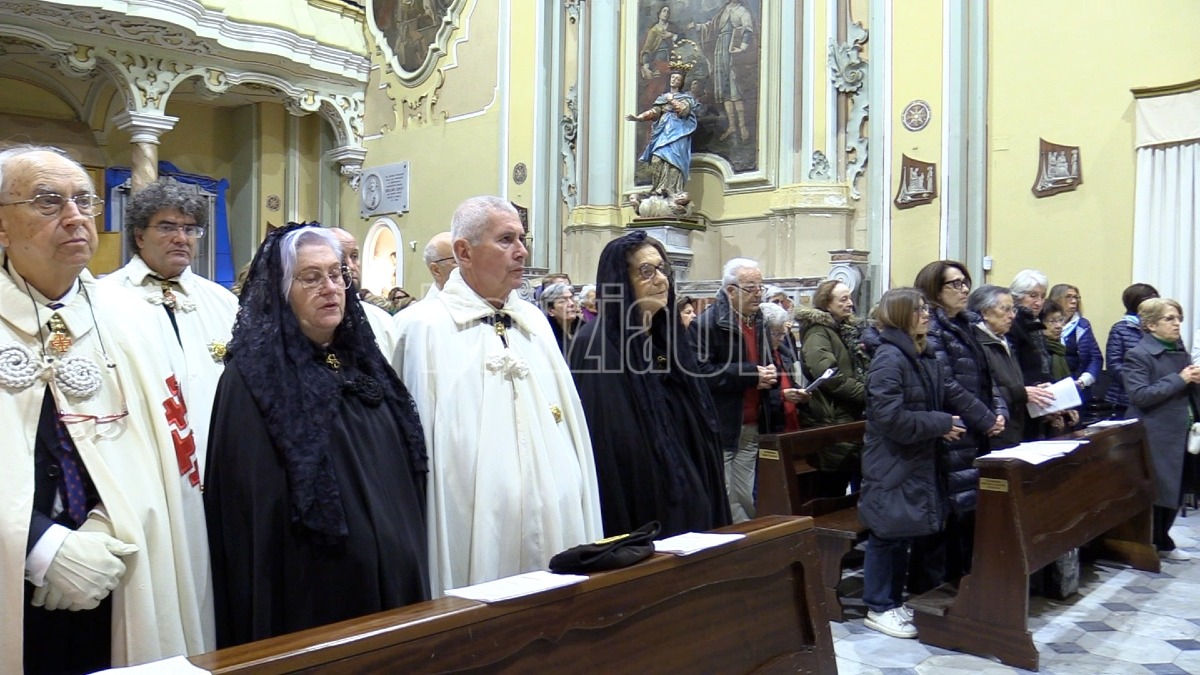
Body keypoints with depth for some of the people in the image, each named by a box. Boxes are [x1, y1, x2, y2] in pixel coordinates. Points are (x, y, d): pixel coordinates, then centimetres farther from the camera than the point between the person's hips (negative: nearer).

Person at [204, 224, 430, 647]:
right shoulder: (252, 376, -10)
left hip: (392, 579, 7)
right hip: (312, 593, -6)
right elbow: (252, 506, -12)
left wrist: (410, 561, 14)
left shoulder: (363, 361, 10)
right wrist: (263, 624, -12)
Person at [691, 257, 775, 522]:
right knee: (723, 500, -1)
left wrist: (769, 375, 2)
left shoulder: (759, 323, 15)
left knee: (745, 498, 13)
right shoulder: (705, 324, -11)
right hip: (720, 428, -7)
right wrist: (752, 374, -19)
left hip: (752, 428, 7)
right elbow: (704, 373, -20)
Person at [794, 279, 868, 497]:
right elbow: (829, 376, -21)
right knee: (833, 489, -3)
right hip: (833, 420, -8)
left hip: (853, 418, 9)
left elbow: (861, 370, 28)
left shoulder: (849, 329, 17)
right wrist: (866, 393, -17)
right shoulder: (817, 332, -9)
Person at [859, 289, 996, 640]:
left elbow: (955, 393, 11)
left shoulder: (925, 357, 10)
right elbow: (891, 417, -24)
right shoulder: (889, 358, -19)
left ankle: (893, 600, 29)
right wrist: (941, 425, -16)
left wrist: (988, 421, 1)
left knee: (902, 533, 16)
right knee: (887, 534, 2)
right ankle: (878, 608, 15)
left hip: (919, 462, 9)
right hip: (891, 463, -9)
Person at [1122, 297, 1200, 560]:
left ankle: (1162, 543, 27)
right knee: (1155, 493, 0)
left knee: (1175, 492, 13)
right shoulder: (1138, 355, -11)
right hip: (1155, 438, -7)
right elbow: (1140, 395, -21)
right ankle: (1155, 545, 15)